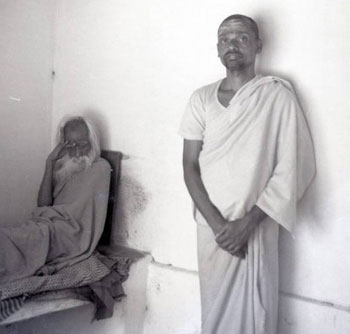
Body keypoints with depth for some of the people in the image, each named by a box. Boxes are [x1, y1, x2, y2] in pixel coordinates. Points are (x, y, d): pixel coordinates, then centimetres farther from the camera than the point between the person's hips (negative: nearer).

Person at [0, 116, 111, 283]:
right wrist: (50, 164, 1)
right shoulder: (61, 166, 18)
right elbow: (43, 205, 5)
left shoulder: (100, 167, 2)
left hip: (75, 235, -6)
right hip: (53, 228, 6)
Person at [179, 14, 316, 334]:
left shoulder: (278, 95, -6)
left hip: (257, 228, -2)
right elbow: (190, 167, 0)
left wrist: (247, 222, -15)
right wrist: (218, 224, -11)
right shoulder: (201, 99, 3)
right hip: (211, 226, 3)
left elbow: (289, 170, -9)